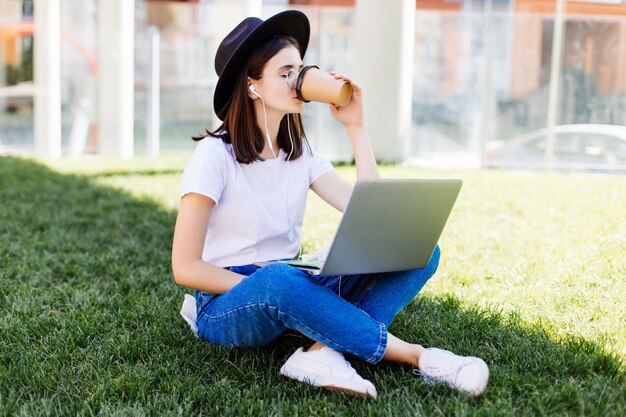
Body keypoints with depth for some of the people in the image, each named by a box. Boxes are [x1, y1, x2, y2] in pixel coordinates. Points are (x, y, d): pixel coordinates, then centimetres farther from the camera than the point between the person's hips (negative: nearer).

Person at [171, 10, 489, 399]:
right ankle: (416, 355, -27)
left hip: (294, 291, 6)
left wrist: (356, 127, -5)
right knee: (279, 280, -43)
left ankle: (323, 351, -32)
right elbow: (186, 267, -14)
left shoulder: (301, 153, 7)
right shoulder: (215, 155, -11)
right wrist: (264, 286, -22)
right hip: (229, 304, -6)